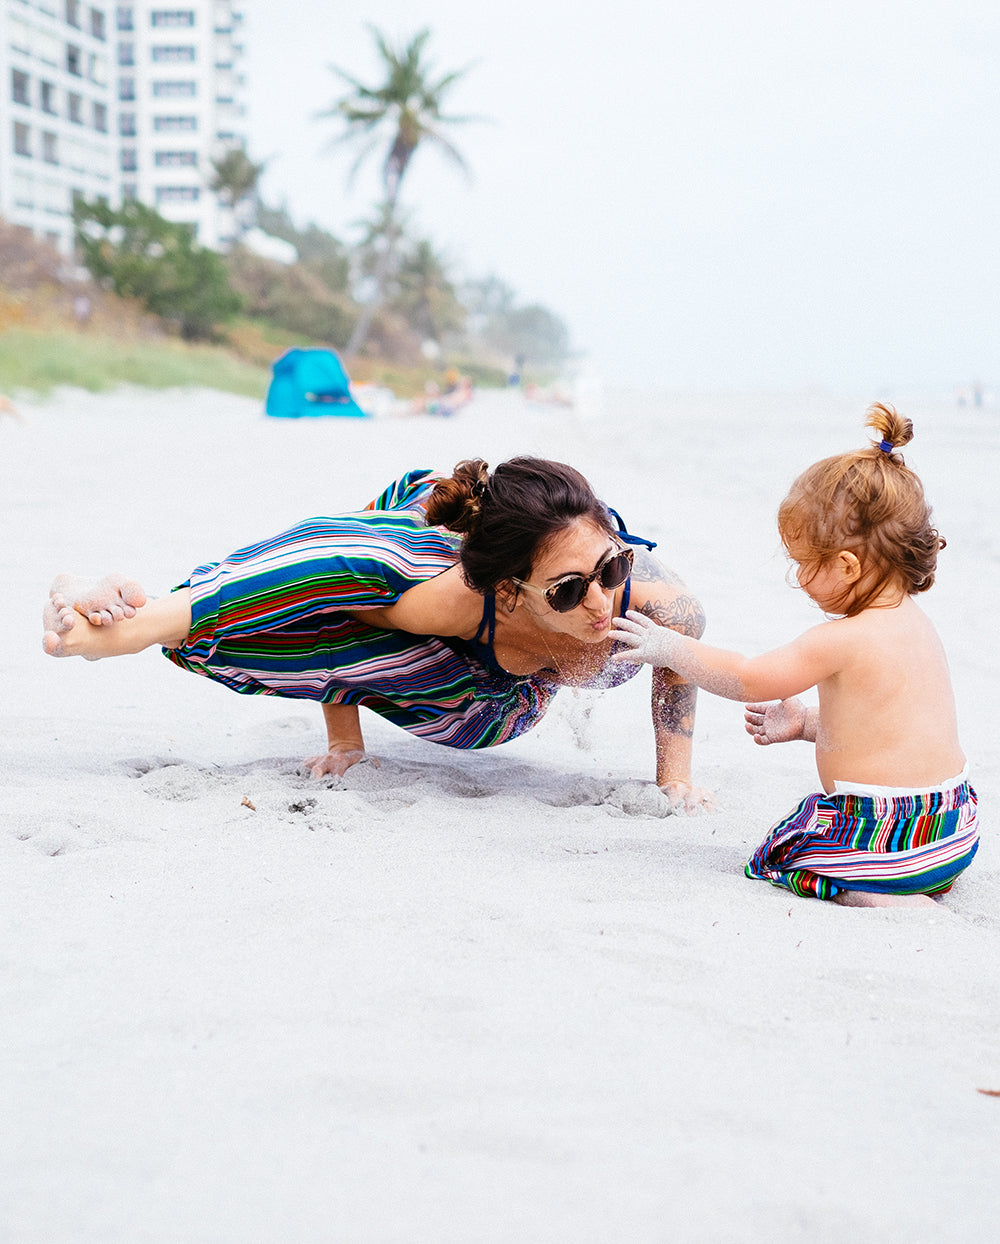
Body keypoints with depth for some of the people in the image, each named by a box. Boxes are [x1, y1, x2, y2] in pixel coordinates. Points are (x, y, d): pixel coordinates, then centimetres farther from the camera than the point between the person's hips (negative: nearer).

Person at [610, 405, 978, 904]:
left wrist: (669, 647, 2)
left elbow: (747, 679, -9)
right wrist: (807, 723, 27)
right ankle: (919, 887, 8)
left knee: (774, 857, 11)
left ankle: (883, 900, -10)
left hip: (889, 839, -9)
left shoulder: (843, 640, -20)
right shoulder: (917, 625, 6)